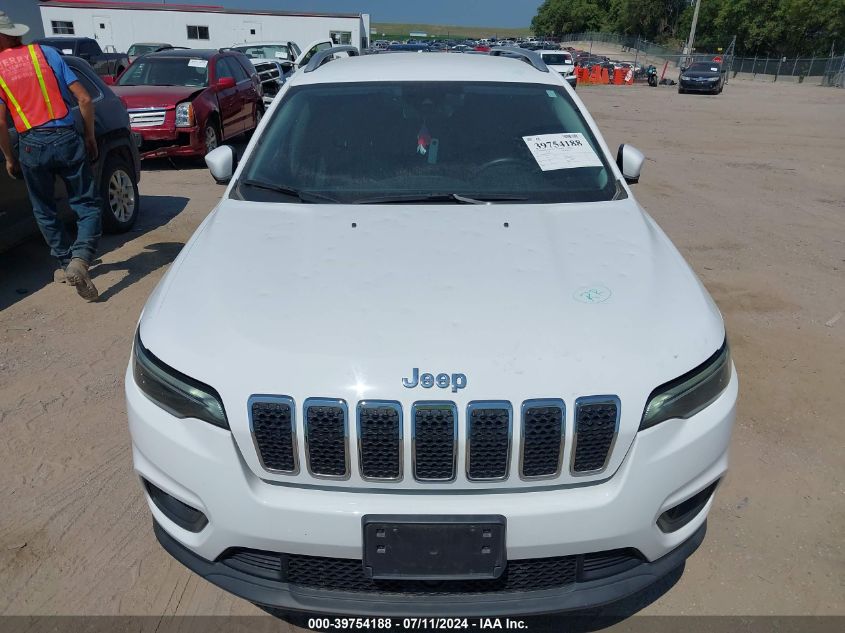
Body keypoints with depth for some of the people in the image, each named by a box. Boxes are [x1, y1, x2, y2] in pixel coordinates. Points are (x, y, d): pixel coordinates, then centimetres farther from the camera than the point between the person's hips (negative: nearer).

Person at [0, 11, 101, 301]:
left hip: (32, 146, 0)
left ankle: (68, 264, 24)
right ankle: (79, 260, -19)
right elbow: (84, 99, -1)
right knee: (87, 206, 4)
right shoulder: (46, 52, 5)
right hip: (67, 138, 0)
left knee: (44, 212, 19)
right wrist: (90, 137, 10)